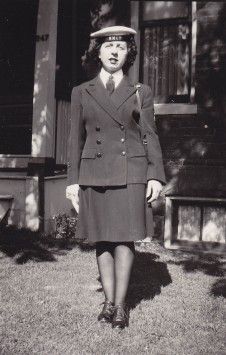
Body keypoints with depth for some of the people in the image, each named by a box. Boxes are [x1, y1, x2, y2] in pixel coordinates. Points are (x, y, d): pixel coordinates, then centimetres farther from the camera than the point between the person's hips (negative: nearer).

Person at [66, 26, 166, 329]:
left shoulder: (141, 92, 8)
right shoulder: (81, 93, 11)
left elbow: (150, 136, 5)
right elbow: (76, 139, 10)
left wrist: (155, 176, -5)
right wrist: (72, 180, 4)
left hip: (131, 174, -1)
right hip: (95, 175, 2)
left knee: (124, 238, -4)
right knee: (102, 239, 4)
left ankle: (120, 305, 6)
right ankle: (109, 302, 15)